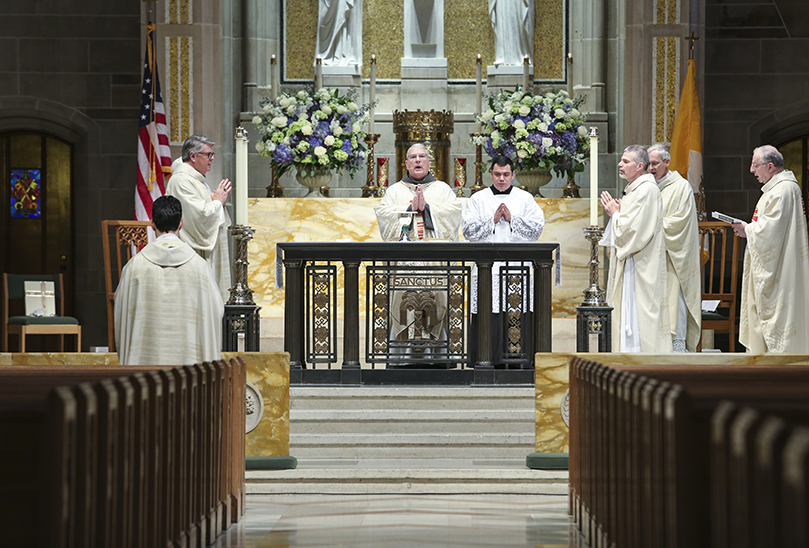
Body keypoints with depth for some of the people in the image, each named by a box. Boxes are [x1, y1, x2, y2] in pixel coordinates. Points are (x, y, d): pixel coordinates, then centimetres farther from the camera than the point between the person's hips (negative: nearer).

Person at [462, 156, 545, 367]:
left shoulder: (525, 199, 13)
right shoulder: (478, 199, 12)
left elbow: (536, 228, 3)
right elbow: (468, 230, 3)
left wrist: (512, 219, -6)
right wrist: (493, 220, -7)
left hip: (518, 266, 0)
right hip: (487, 267, 0)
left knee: (520, 314, -6)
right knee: (488, 315, -5)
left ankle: (521, 357, -2)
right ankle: (489, 359, -2)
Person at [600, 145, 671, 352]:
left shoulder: (646, 190, -15)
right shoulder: (634, 189, 17)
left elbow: (633, 228, -22)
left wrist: (615, 213, -7)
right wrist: (616, 212, 7)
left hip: (640, 265, -10)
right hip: (630, 263, 10)